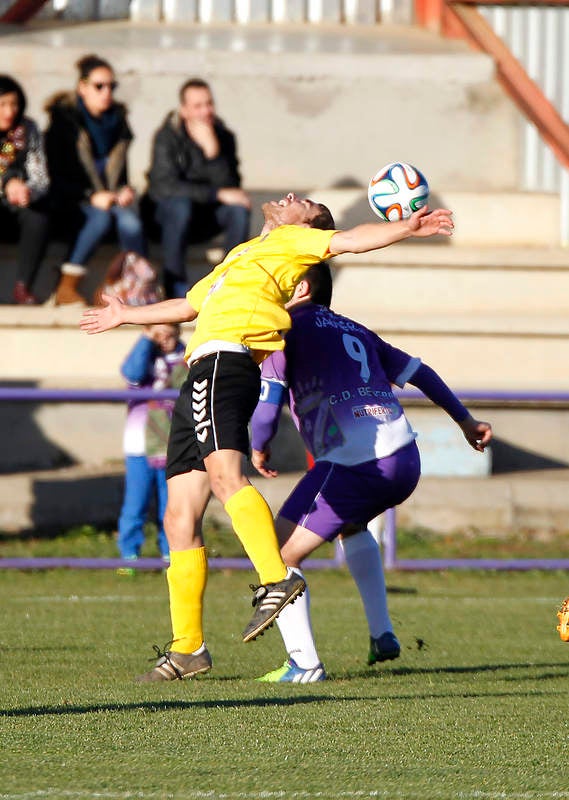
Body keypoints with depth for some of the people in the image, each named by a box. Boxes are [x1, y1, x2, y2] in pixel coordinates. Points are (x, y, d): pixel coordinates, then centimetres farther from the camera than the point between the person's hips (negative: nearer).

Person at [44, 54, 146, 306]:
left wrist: (125, 190, -2)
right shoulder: (63, 120, -3)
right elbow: (56, 174, -7)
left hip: (108, 197, 4)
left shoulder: (117, 119, 13)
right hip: (70, 202, -4)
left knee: (129, 218, -29)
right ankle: (66, 288, -33)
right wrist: (92, 196, -18)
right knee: (101, 217, -35)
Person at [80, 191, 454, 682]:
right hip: (202, 375, 8)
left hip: (224, 361, -8)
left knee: (224, 473, -34)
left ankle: (277, 579, -46)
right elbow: (188, 306, 51)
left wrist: (407, 229, -17)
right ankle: (187, 648, 5)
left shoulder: (289, 240, 15)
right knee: (180, 519, 4)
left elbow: (350, 240, 0)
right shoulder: (239, 259, 37)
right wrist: (125, 316, 64)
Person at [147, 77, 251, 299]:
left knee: (240, 208, -25)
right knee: (180, 205, -37)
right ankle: (175, 284, -32)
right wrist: (218, 194, -29)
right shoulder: (167, 137, -15)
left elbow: (231, 187, -15)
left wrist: (213, 151, -31)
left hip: (206, 219, 3)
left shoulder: (224, 137, -5)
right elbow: (164, 186, -26)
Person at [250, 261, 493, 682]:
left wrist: (259, 450, 13)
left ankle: (304, 663, -13)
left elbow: (267, 409, -5)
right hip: (407, 461, 7)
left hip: (354, 466, -7)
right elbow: (419, 372, 30)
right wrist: (465, 420, 41)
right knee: (353, 525, 38)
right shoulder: (356, 331, 25)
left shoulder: (290, 330, 6)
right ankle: (382, 635, 30)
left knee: (280, 553, 1)